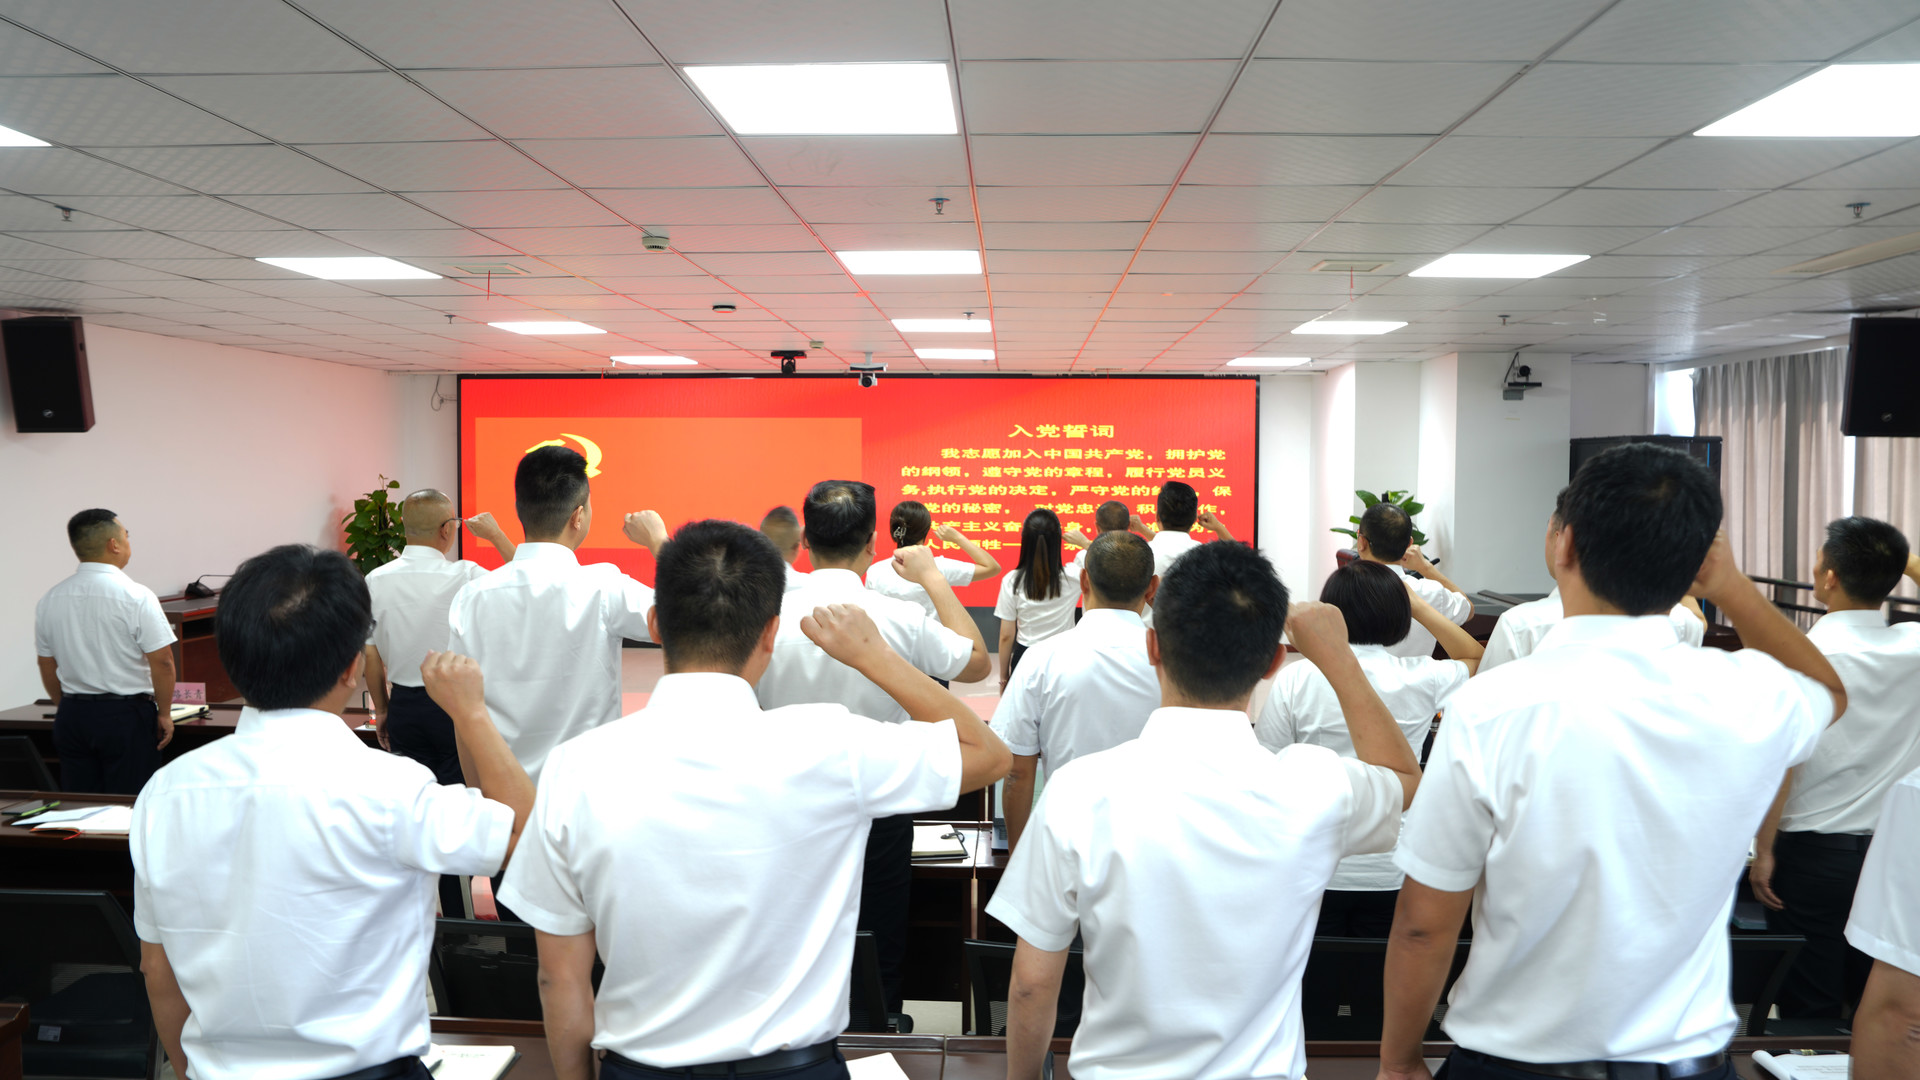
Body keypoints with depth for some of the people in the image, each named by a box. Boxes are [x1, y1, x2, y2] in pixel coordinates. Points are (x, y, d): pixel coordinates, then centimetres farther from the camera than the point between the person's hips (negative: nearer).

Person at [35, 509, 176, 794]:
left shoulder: (50, 600, 6)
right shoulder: (136, 596, -13)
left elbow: (47, 666, 13)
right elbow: (162, 661, -15)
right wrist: (164, 713, -4)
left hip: (71, 716, 6)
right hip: (126, 715, -6)